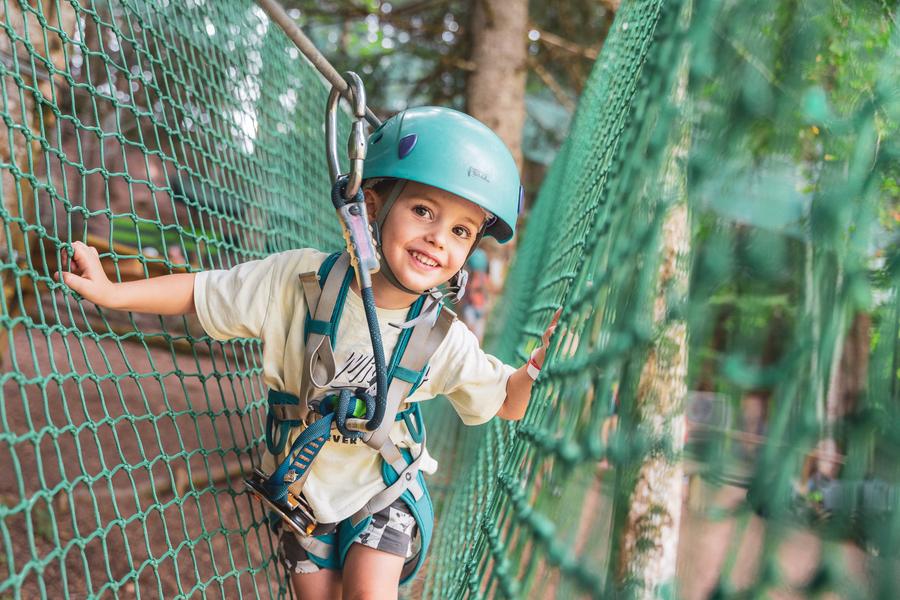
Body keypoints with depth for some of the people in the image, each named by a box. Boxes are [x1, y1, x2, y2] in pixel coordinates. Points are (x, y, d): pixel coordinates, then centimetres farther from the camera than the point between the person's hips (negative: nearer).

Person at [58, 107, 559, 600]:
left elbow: (507, 402, -4)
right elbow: (199, 292, -12)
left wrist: (541, 363, -22)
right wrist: (111, 292, -21)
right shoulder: (301, 282, -21)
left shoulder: (443, 339, -17)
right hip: (303, 484, 1)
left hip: (384, 491, 0)